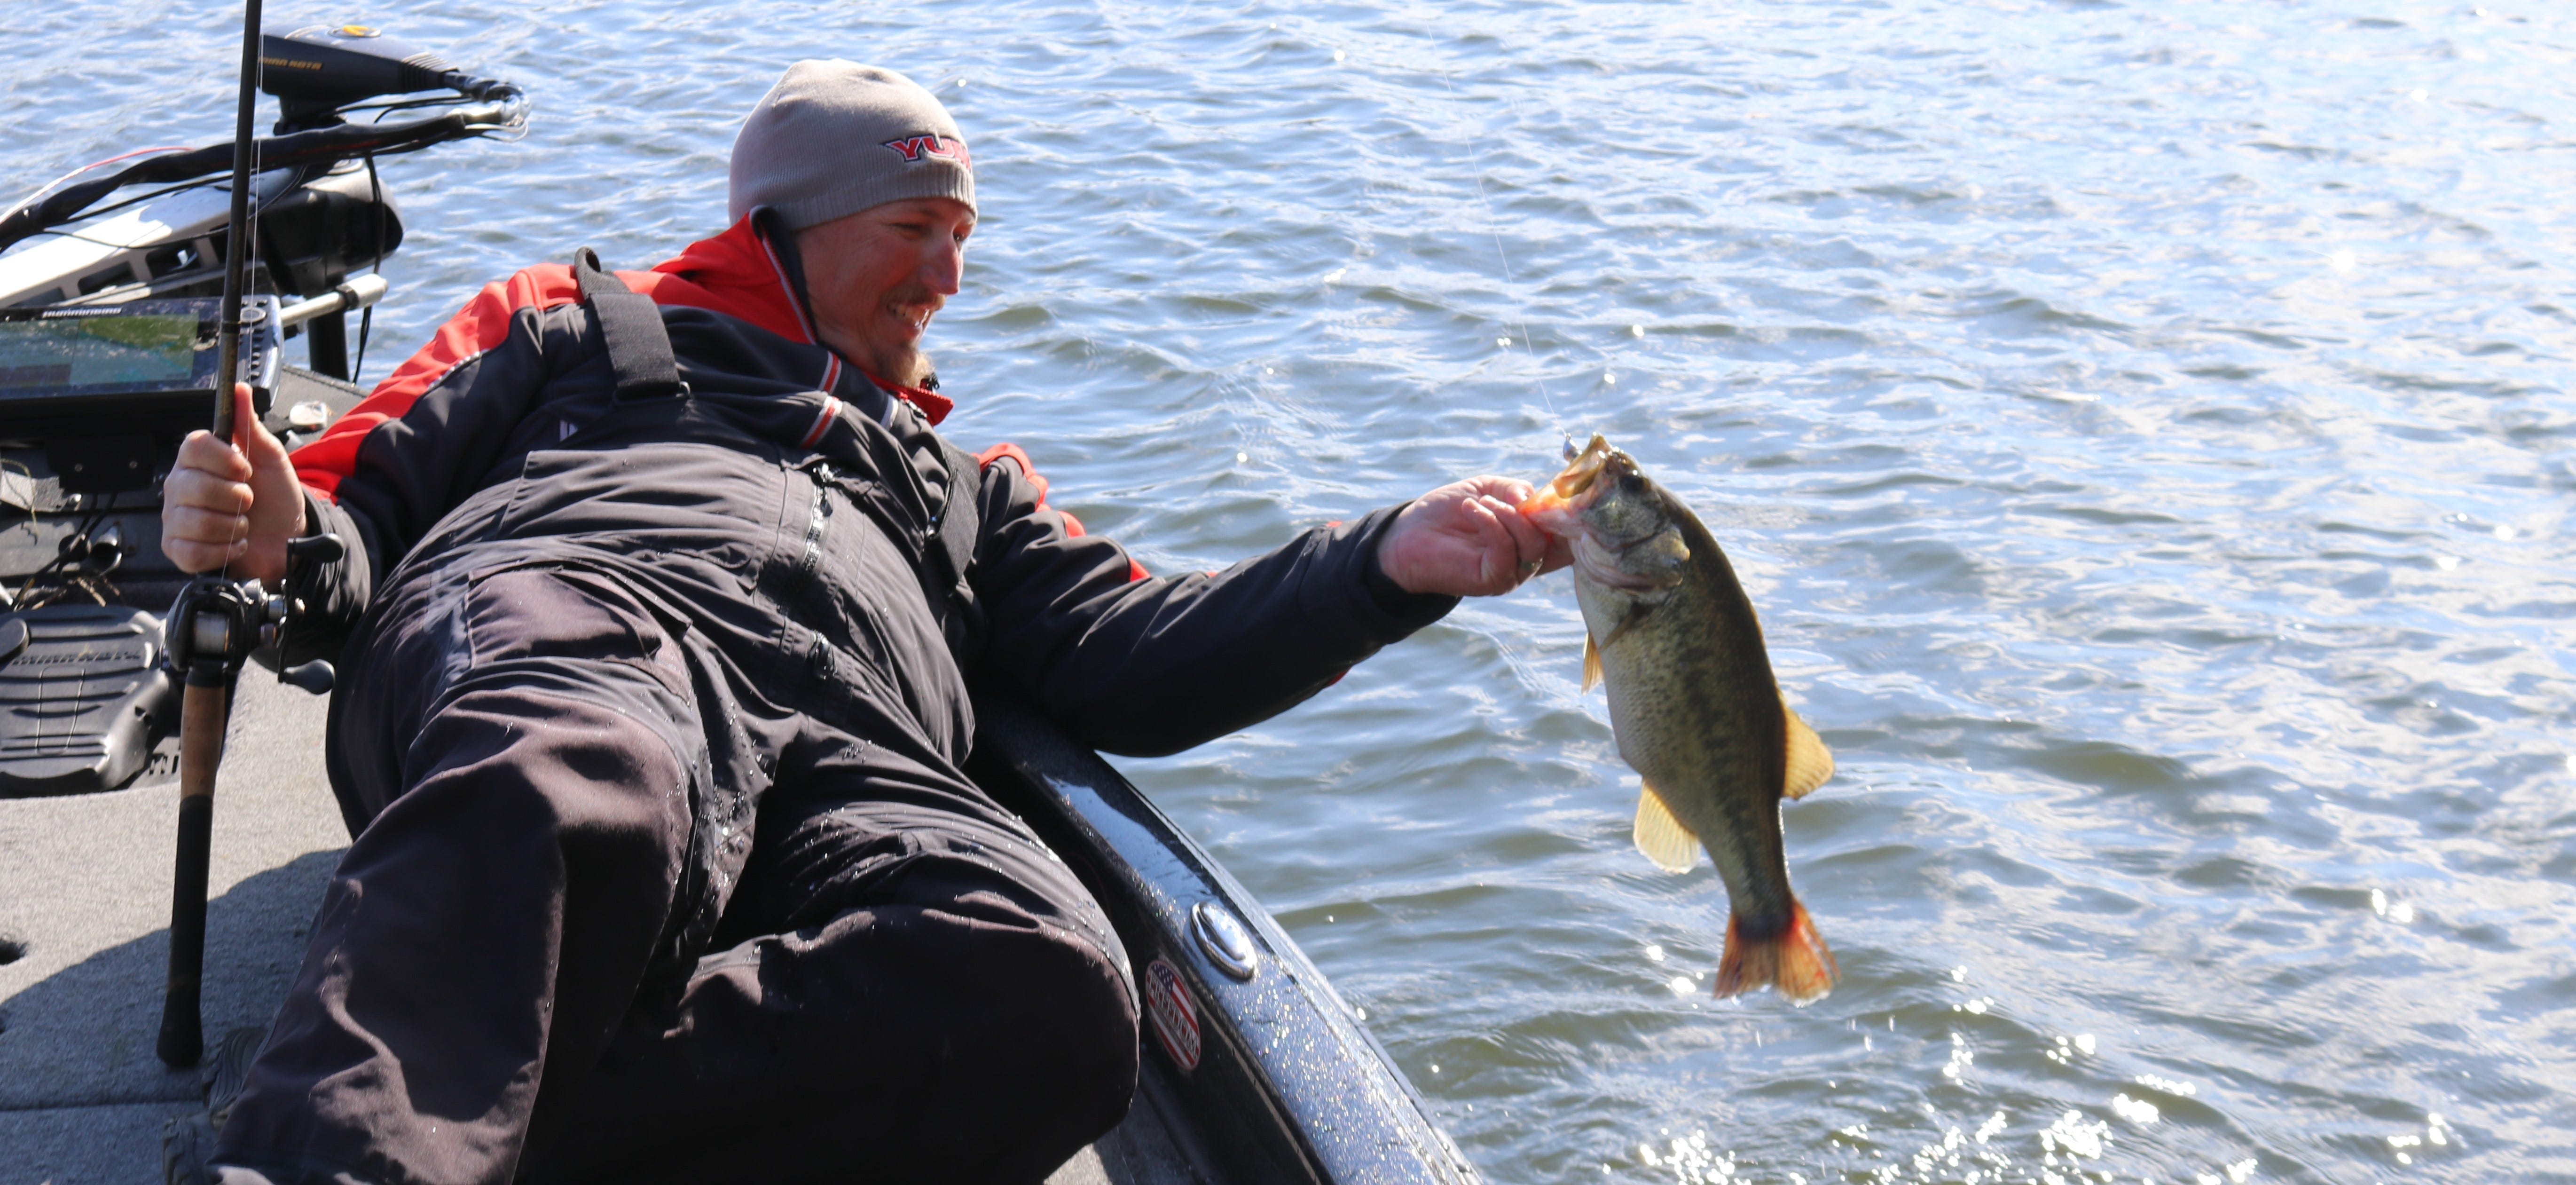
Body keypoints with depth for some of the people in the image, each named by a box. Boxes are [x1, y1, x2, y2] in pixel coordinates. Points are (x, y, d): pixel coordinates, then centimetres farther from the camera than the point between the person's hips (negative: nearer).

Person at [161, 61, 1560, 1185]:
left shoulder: (963, 483, 43)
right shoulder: (576, 324, 34)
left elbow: (1127, 660, 28)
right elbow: (363, 504, 24)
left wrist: (1392, 562, 15)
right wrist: (279, 543, -2)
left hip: (847, 760, 3)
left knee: (1052, 989, -35)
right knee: (577, 788, -43)